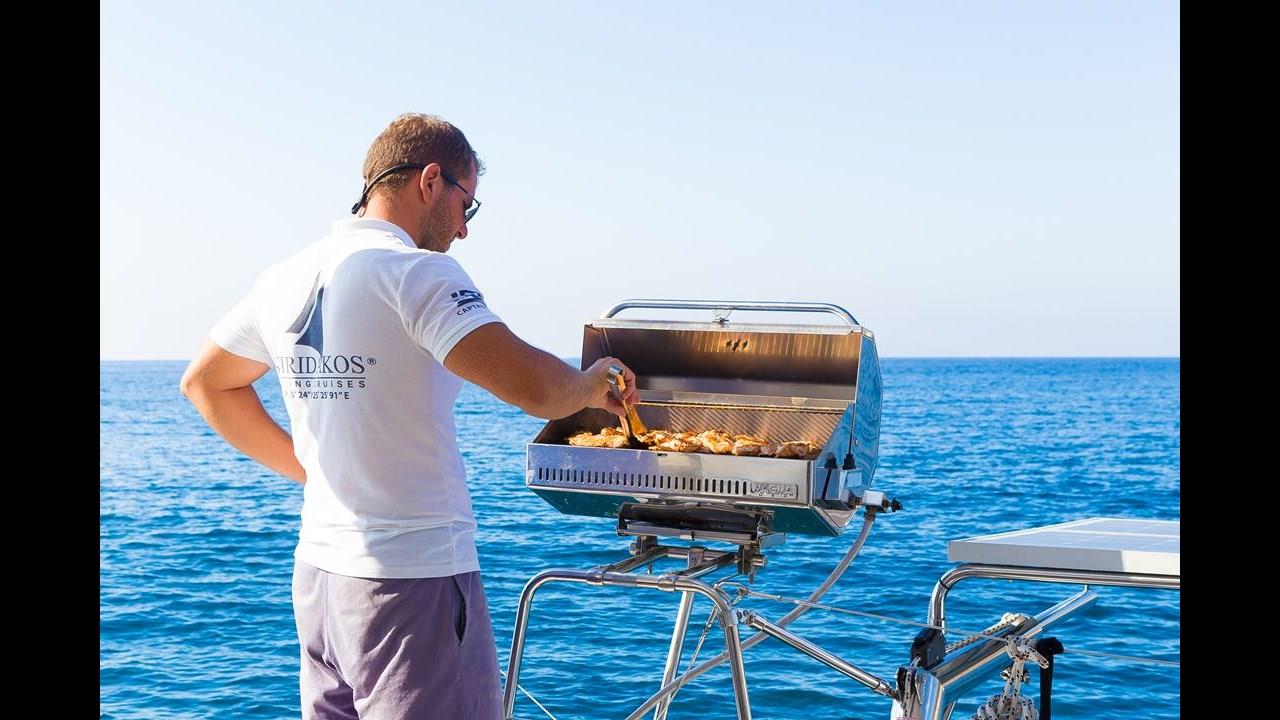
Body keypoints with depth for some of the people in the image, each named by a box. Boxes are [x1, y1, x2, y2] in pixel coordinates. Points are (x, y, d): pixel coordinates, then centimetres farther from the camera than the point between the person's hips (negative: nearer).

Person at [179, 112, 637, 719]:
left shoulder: (285, 278, 8)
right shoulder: (415, 271, -15)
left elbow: (204, 384, 22)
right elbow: (532, 386, -26)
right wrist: (591, 385, -4)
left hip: (316, 573, 8)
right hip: (416, 580, -8)